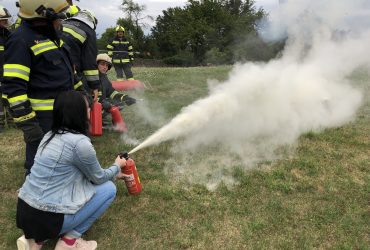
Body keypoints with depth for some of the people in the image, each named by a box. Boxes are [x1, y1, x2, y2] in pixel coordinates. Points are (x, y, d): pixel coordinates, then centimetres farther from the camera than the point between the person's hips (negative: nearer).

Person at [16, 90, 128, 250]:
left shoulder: (51, 135, 7)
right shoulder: (79, 142, -20)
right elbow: (98, 178, -2)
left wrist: (113, 174, 28)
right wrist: (117, 166, 17)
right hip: (46, 217, -8)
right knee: (108, 188, 3)